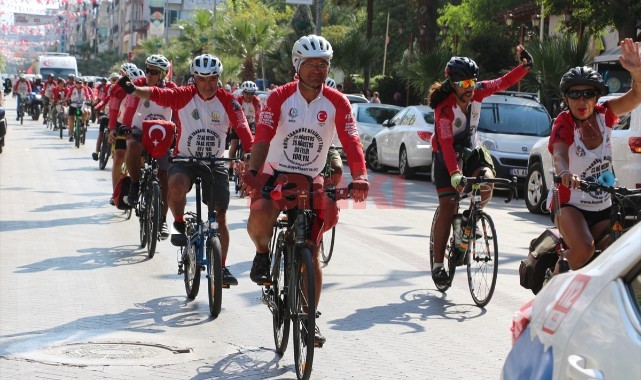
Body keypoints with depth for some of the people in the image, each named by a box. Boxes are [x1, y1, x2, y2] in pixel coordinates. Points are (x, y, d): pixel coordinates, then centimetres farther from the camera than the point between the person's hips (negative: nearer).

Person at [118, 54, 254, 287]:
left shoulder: (227, 102, -7)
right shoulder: (184, 96, -9)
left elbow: (242, 128, -16)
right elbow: (157, 94, -21)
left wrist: (251, 151, -34)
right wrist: (134, 90, -41)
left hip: (215, 164, 1)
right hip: (185, 159, -1)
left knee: (220, 216, -1)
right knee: (176, 184, -35)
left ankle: (222, 267, 10)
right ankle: (180, 224, -8)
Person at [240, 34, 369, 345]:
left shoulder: (336, 102, -8)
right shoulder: (280, 97, -11)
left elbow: (351, 142, -18)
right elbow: (262, 137, -23)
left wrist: (359, 177, -35)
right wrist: (252, 172, -40)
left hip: (311, 179, 2)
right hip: (276, 173, -1)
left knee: (311, 253, 0)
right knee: (259, 218, -32)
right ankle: (263, 252, 3)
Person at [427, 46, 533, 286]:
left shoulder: (477, 92, -12)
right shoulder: (444, 107, -26)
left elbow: (504, 83, -1)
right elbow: (446, 143, -33)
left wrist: (525, 66, -18)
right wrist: (455, 174, -44)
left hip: (471, 151, 5)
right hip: (447, 157, -4)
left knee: (487, 182, -25)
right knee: (448, 207, -12)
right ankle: (438, 264, -4)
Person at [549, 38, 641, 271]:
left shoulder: (603, 115, -6)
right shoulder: (564, 124, -17)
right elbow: (559, 153, -37)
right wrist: (564, 172, -61)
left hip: (603, 208, 5)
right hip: (570, 204, -4)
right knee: (584, 249, -31)